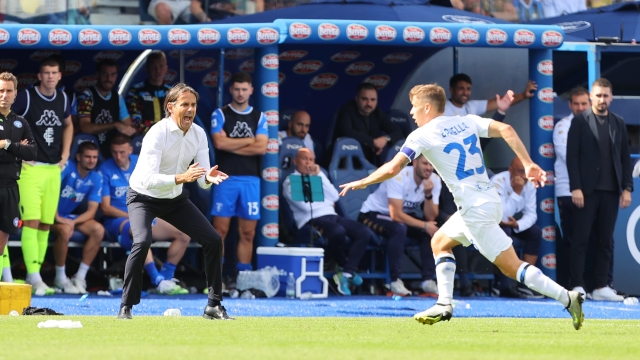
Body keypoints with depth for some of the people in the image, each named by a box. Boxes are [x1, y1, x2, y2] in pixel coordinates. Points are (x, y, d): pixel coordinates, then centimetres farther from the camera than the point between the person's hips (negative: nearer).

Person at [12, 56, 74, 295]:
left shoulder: (62, 100, 10)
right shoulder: (26, 98, -8)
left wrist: (65, 154, 17)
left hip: (53, 169, 6)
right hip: (30, 168, -6)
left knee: (46, 224, 6)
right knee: (31, 222, -14)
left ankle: (35, 277, 12)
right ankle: (34, 276, -19)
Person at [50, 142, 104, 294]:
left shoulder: (96, 179, -1)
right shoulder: (67, 168, -15)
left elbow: (91, 211, -6)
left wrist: (73, 222, -24)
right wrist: (58, 218, -31)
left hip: (72, 216, 5)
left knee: (98, 230, -20)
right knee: (65, 230, -36)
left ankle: (80, 277, -15)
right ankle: (60, 278, -21)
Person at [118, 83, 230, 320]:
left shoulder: (199, 134, -7)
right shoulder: (157, 134, -27)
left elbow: (202, 180, -10)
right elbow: (148, 179, -37)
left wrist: (209, 178, -34)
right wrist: (181, 178, -50)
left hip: (175, 198, 6)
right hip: (143, 197, -6)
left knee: (213, 241, -2)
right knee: (142, 242, -31)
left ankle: (214, 305, 10)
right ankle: (126, 306, -18)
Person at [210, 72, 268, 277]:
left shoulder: (259, 117, 11)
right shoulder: (220, 114, 5)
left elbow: (261, 148, -2)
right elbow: (219, 143, -10)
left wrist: (231, 145, -6)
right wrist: (250, 140, -3)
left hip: (251, 179, 2)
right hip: (226, 177, -2)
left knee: (248, 233, 2)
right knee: (220, 230, -6)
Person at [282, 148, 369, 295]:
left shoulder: (318, 177, 26)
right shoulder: (290, 182, 5)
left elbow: (334, 196, 11)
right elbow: (305, 206, -8)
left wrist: (319, 175, 7)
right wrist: (327, 203, 6)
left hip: (332, 216, 7)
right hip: (312, 220, -7)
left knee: (364, 233, -17)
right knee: (338, 231, -38)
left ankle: (346, 273, -21)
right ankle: (343, 266, -11)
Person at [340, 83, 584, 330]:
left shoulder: (421, 136, -5)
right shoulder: (467, 122, 11)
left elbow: (392, 168, -12)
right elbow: (505, 129, -2)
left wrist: (361, 183, 4)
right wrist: (528, 164, -4)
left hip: (476, 211, -8)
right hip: (491, 199, 8)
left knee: (512, 267, -7)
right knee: (439, 242, 23)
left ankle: (568, 298, -15)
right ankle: (444, 305, 17)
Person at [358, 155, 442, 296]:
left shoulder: (434, 180, -10)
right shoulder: (399, 177, -28)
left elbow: (431, 217, -14)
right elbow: (396, 215, -34)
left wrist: (428, 194, -30)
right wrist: (424, 225, -33)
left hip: (405, 214, 6)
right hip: (372, 214, -6)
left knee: (432, 231, -18)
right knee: (399, 229, -35)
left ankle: (428, 280, -11)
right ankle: (395, 281, -27)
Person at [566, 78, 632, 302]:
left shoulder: (618, 124, 12)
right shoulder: (580, 122, 1)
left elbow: (625, 158, 12)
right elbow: (572, 157, -4)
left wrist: (627, 188, 3)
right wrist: (575, 188, -12)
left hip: (611, 191, 4)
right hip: (587, 190, -4)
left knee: (606, 241, 5)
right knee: (581, 240, -3)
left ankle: (601, 287, 8)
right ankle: (577, 287, -1)